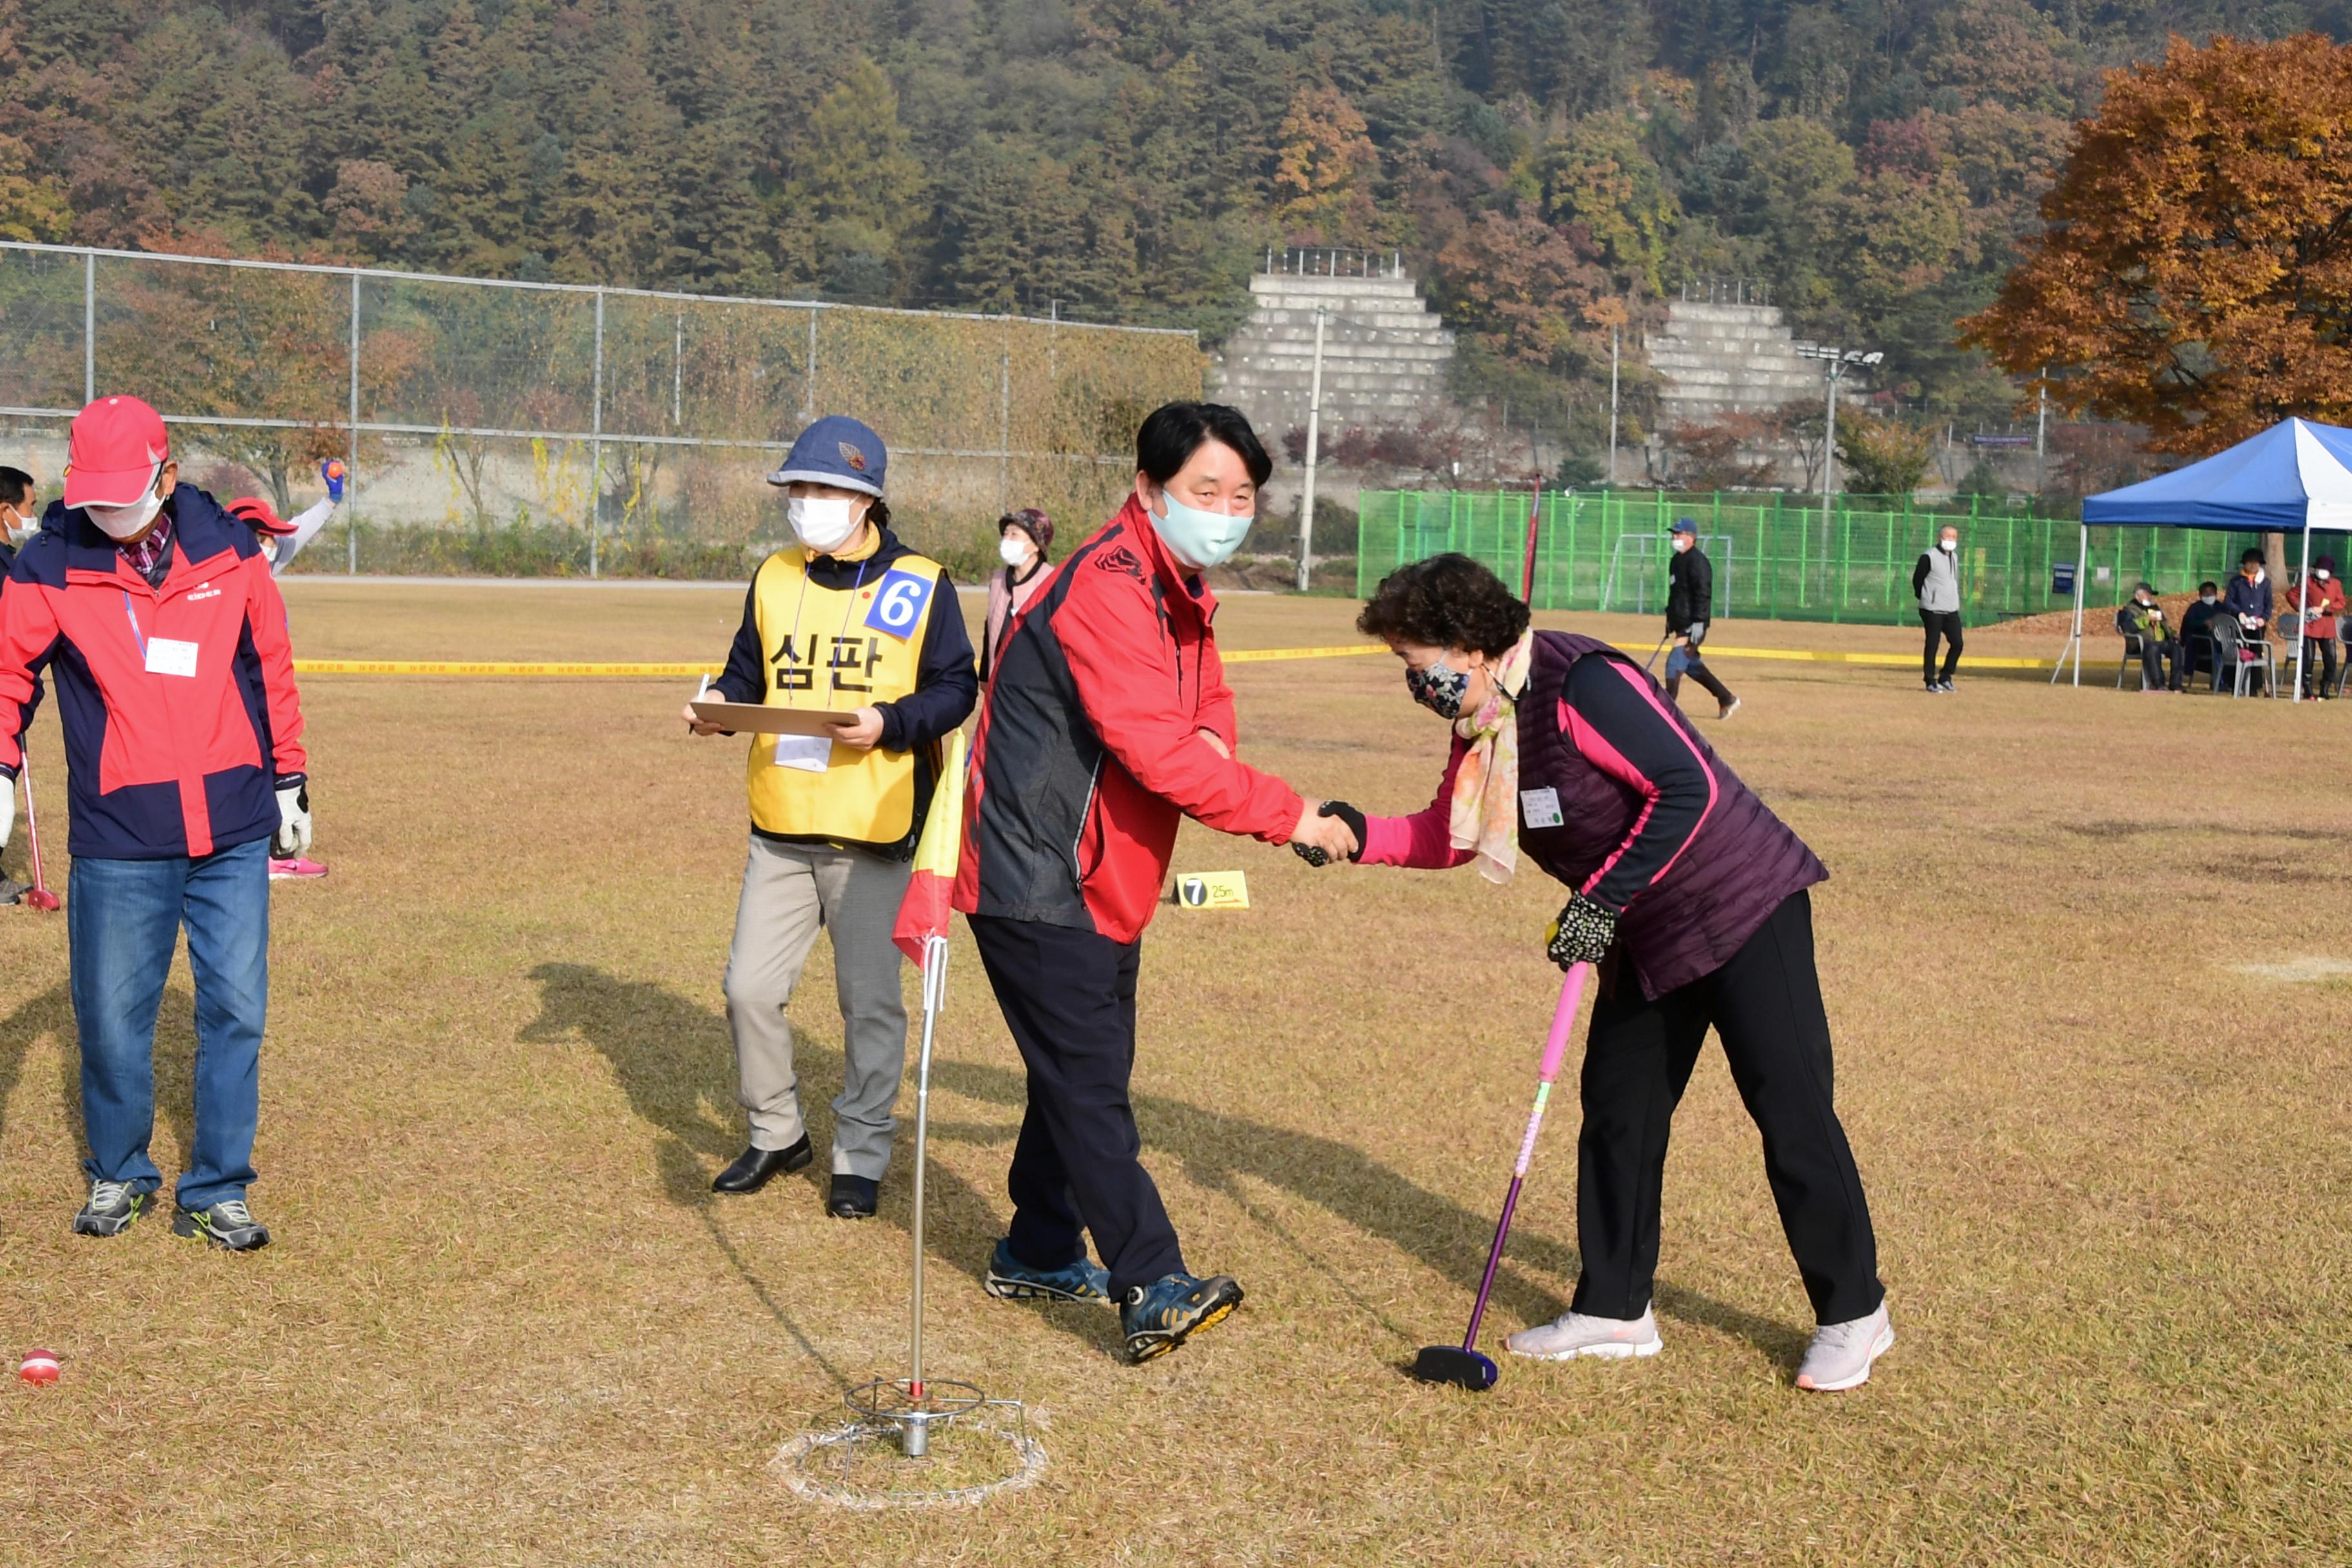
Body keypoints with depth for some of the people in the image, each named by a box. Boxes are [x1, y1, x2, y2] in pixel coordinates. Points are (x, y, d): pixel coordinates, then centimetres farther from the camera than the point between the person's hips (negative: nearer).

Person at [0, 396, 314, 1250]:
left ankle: (216, 1192, 15)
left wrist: (289, 779, 13)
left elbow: (272, 667, 11)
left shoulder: (229, 550, 3)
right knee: (112, 1019, 6)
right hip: (117, 838, -1)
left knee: (235, 1012, 3)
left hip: (234, 833, 1)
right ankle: (118, 1175, 29)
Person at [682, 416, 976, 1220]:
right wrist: (718, 705, -6)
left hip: (876, 834, -4)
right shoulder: (774, 580, 10)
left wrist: (889, 723, -20)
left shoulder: (920, 585, -3)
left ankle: (861, 1157, 20)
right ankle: (776, 1133, 26)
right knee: (749, 988, 5)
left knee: (870, 1003, 4)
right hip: (780, 829, 4)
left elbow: (956, 687, -4)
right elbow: (748, 674, 16)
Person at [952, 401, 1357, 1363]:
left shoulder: (1183, 590, 12)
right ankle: (1151, 1291, -12)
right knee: (1088, 1082, -10)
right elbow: (1157, 750, -29)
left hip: (1102, 882, 10)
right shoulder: (1109, 588, -22)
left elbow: (1205, 701, 16)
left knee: (1084, 1069, 18)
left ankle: (1038, 1255, 31)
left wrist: (1209, 738, -10)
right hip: (1038, 880, -10)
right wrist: (1288, 817, -24)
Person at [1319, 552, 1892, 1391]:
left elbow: (1690, 786, -26)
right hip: (1646, 932, 9)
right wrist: (1362, 836, -5)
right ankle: (1614, 1308, 22)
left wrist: (1602, 897, -23)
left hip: (1742, 908, -9)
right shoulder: (1483, 724, 4)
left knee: (1791, 1109, -4)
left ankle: (1854, 1315, 10)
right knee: (1617, 1107, 11)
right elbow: (1448, 833, 12)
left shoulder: (1580, 684, -25)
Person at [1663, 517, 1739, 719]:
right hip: (1681, 624, 10)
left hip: (1693, 626, -10)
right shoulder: (1676, 560, 16)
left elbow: (1703, 594, -20)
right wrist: (1670, 619, 26)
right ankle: (1727, 699, 26)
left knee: (1675, 662, -13)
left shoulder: (1697, 561, -14)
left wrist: (1698, 622, -25)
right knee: (1692, 665, 16)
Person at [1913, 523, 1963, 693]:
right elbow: (1917, 579, -4)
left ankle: (1945, 678, 16)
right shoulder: (1929, 557, -10)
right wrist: (1927, 600, 4)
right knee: (1932, 645, -3)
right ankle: (1931, 682, 5)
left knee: (1957, 643, 3)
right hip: (1933, 610, -7)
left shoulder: (1954, 557, 13)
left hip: (1952, 609, 7)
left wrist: (1954, 600, 15)